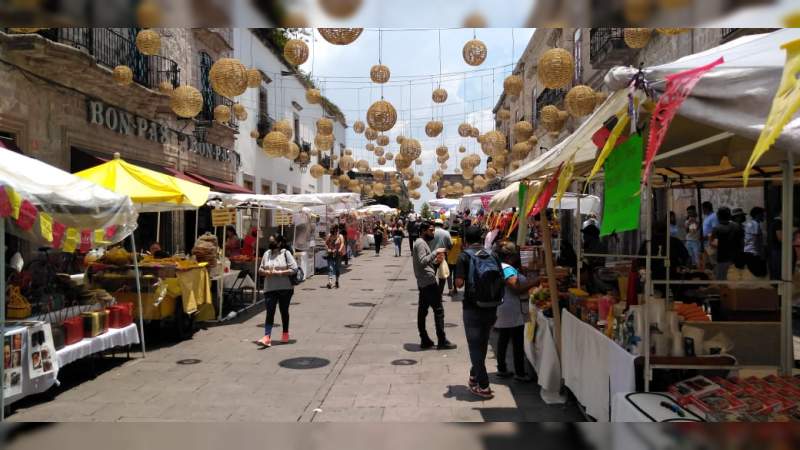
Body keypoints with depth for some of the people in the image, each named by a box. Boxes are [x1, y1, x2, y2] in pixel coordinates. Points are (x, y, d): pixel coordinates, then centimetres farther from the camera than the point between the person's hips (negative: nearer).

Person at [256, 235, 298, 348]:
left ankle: (285, 334, 28)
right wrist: (266, 272, -9)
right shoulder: (266, 254, 8)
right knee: (270, 312, -4)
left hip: (285, 288, -3)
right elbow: (260, 270, 14)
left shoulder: (285, 253, -4)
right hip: (270, 288, 3)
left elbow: (294, 268, -11)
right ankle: (267, 337, -9)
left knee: (284, 311, 11)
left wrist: (279, 272, -17)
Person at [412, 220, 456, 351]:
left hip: (423, 283, 10)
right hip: (428, 281, -10)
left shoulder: (423, 243, 20)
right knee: (438, 310, -7)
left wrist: (436, 261, 8)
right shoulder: (420, 243, -11)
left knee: (422, 311, 9)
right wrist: (436, 252, -22)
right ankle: (442, 341, -5)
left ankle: (424, 340, 13)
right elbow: (422, 261, -23)